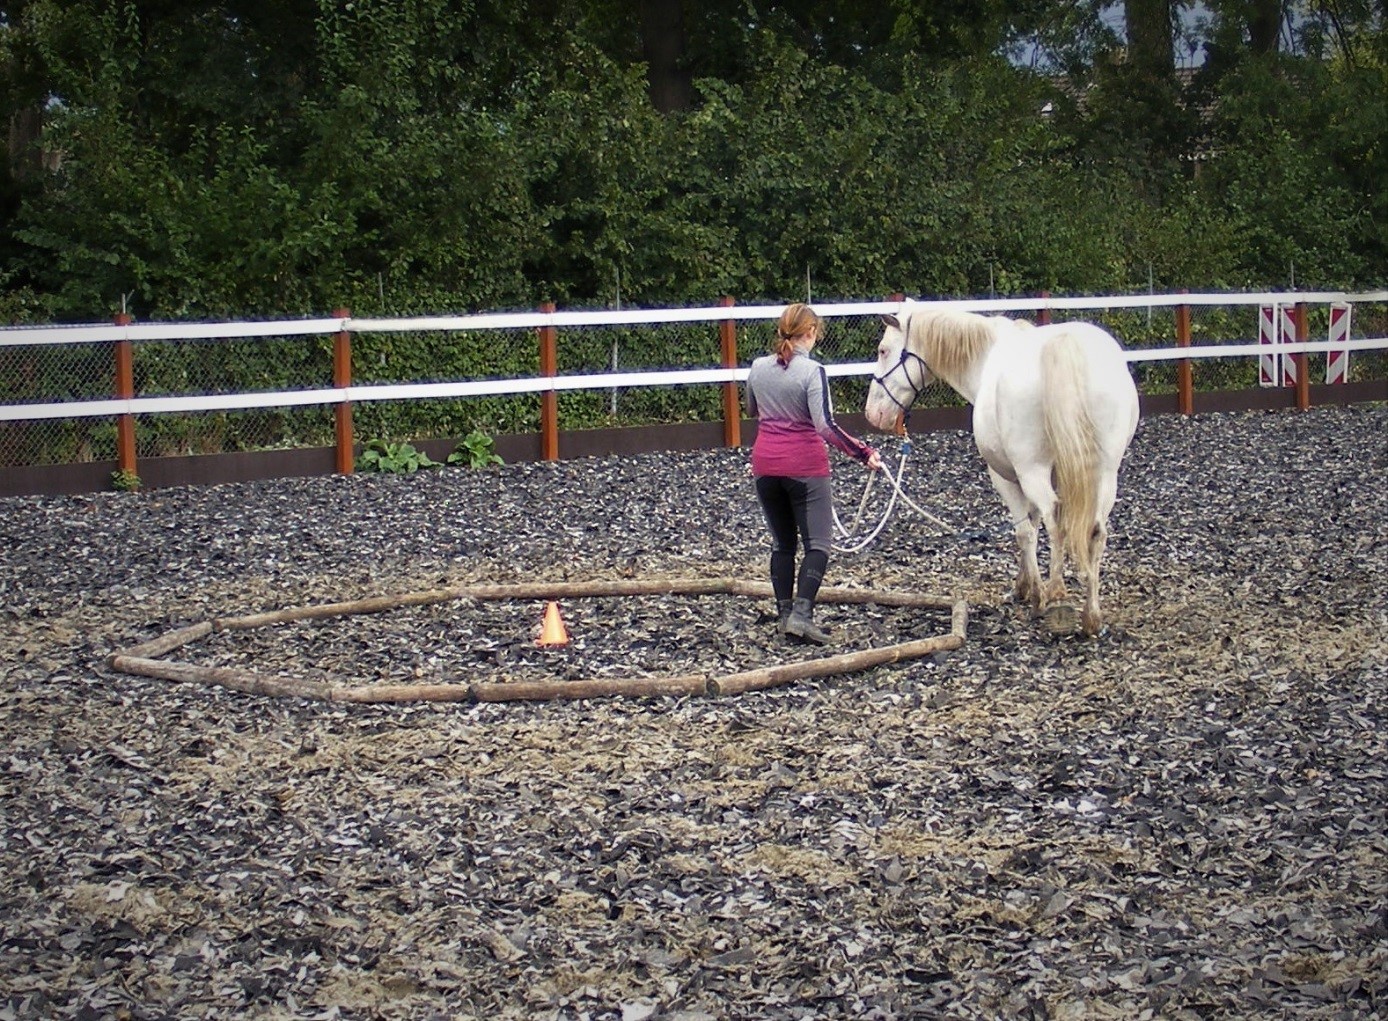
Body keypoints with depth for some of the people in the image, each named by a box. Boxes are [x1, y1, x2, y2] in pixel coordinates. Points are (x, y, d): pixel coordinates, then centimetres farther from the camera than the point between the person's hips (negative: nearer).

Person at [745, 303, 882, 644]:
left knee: (782, 542, 16)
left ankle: (785, 613, 17)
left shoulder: (758, 368, 3)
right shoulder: (812, 371, -14)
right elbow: (825, 425, -23)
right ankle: (801, 613, -15)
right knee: (818, 544, -1)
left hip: (765, 464, 6)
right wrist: (863, 453, -20)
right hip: (805, 466, -5)